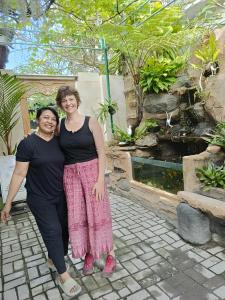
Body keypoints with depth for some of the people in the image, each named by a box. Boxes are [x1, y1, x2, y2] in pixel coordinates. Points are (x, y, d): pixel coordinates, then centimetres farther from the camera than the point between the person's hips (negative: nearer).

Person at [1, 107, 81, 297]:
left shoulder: (59, 142, 3)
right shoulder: (28, 143, -11)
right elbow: (19, 174, -11)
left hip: (60, 196, 5)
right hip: (40, 199, -5)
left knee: (64, 229, 9)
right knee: (53, 232, -6)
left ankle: (53, 259, 36)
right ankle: (64, 276, 8)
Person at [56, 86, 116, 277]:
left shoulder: (91, 122, -6)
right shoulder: (60, 125, 4)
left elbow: (101, 153, -7)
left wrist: (100, 180, -13)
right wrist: (61, 178, 3)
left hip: (92, 171, -3)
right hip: (70, 174, 3)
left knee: (98, 213, 5)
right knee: (77, 216, 10)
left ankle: (110, 255, 26)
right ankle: (89, 254, 33)